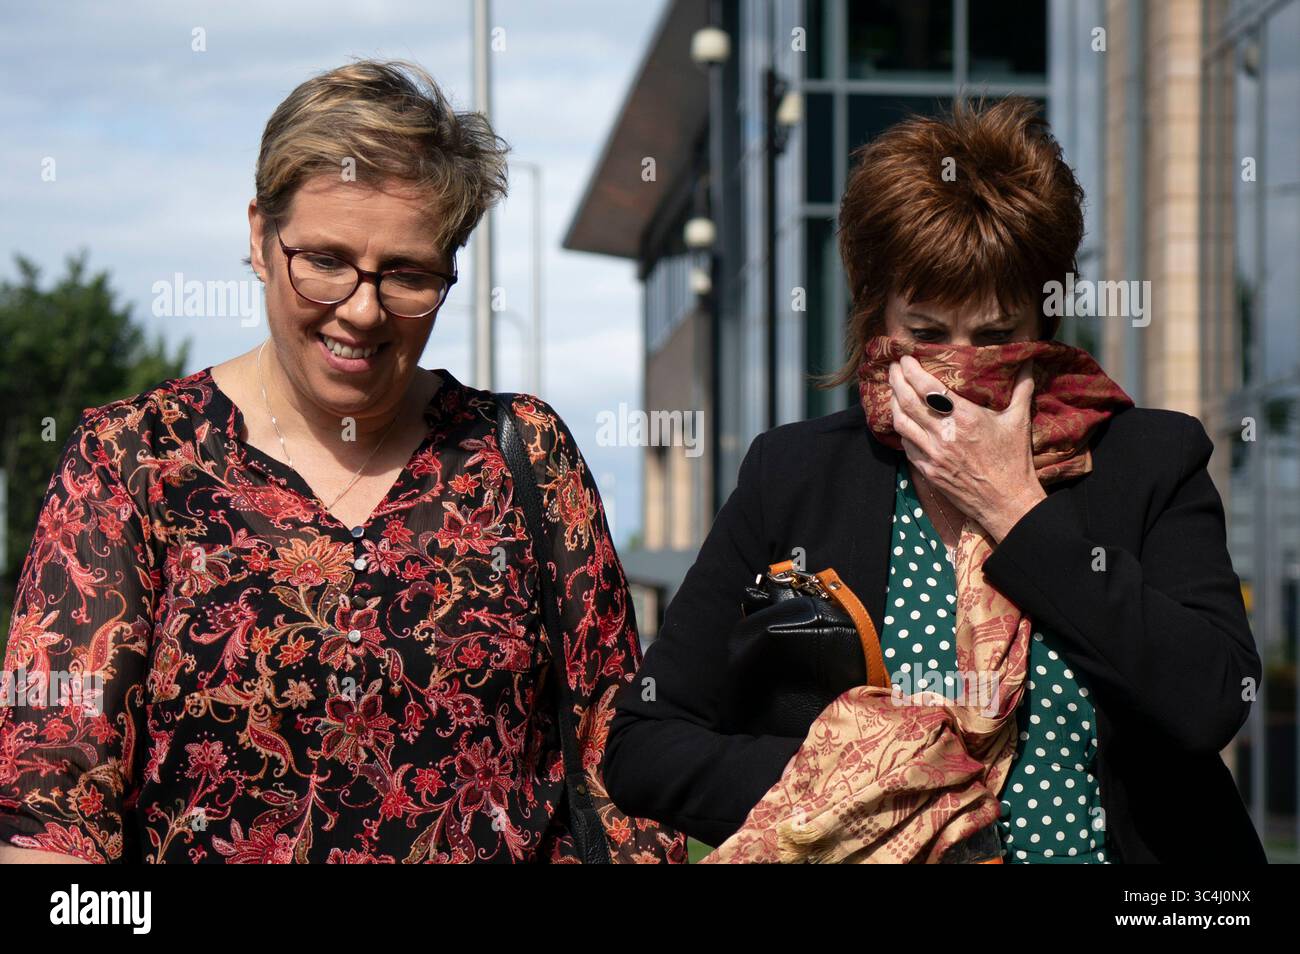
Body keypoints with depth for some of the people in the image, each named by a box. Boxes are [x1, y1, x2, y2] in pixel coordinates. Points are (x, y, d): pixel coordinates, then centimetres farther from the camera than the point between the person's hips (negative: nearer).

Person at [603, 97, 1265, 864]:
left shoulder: (1154, 463, 2)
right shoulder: (794, 477, 4)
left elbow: (1212, 705, -13)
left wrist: (1017, 511, -10)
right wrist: (825, 790, -12)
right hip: (876, 854, 1)